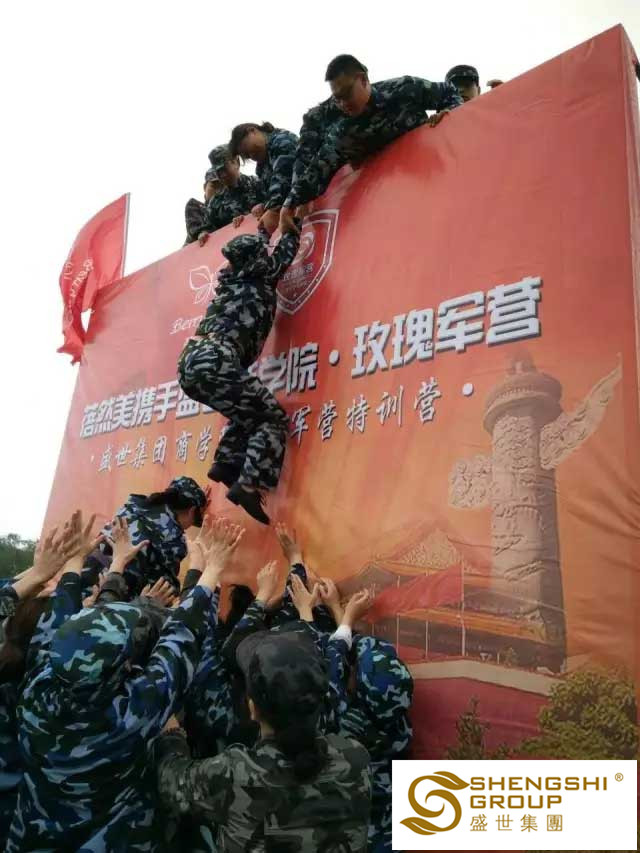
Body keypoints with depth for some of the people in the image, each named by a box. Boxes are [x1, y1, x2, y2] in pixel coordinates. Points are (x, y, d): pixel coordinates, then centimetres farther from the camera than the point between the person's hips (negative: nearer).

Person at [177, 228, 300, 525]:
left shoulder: (230, 280, 27)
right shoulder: (261, 278, 10)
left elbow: (252, 250, 48)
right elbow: (285, 253, 29)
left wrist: (264, 228, 60)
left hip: (189, 362, 8)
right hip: (214, 361, -8)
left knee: (248, 412, 25)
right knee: (273, 417, -1)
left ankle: (225, 464, 10)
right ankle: (247, 485, -17)